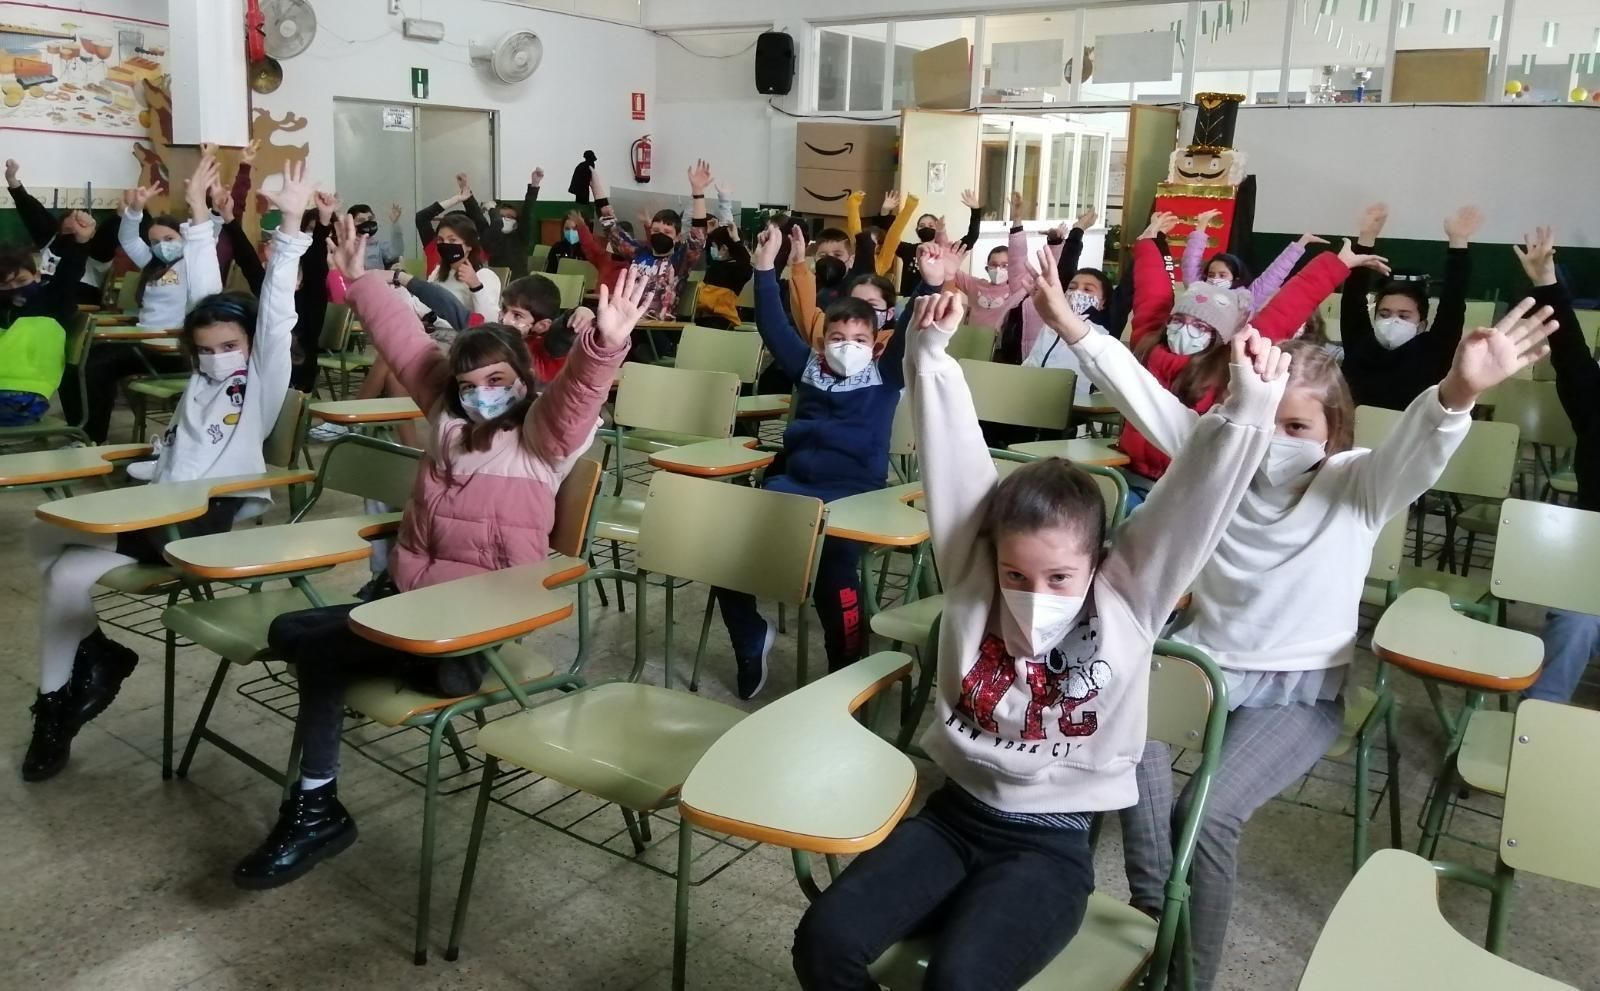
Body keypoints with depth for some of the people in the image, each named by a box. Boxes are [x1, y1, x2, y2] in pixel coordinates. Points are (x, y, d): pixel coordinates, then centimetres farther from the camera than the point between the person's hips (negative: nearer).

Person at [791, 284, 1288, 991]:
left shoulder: (1127, 598, -6)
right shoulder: (976, 573, -2)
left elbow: (1193, 501, -16)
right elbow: (955, 458, -7)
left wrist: (1247, 409, -28)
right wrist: (931, 356, -12)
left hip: (1050, 843, -3)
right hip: (954, 811, 3)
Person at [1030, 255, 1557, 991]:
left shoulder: (1358, 485, -8)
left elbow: (1416, 448, -30)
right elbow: (1142, 394, -7)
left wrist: (1459, 393, -53)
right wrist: (1074, 329, -19)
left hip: (1298, 689, -2)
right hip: (1202, 655, 3)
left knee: (1210, 815, -24)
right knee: (1135, 745, -30)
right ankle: (1150, 917, -11)